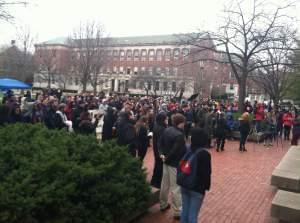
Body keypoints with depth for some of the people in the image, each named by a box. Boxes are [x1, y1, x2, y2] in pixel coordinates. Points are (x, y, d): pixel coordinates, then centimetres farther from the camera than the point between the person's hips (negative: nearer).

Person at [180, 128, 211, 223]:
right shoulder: (204, 154, -16)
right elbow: (206, 173, -13)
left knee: (184, 211, 16)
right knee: (193, 215, 5)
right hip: (197, 188, -5)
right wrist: (206, 186, 0)